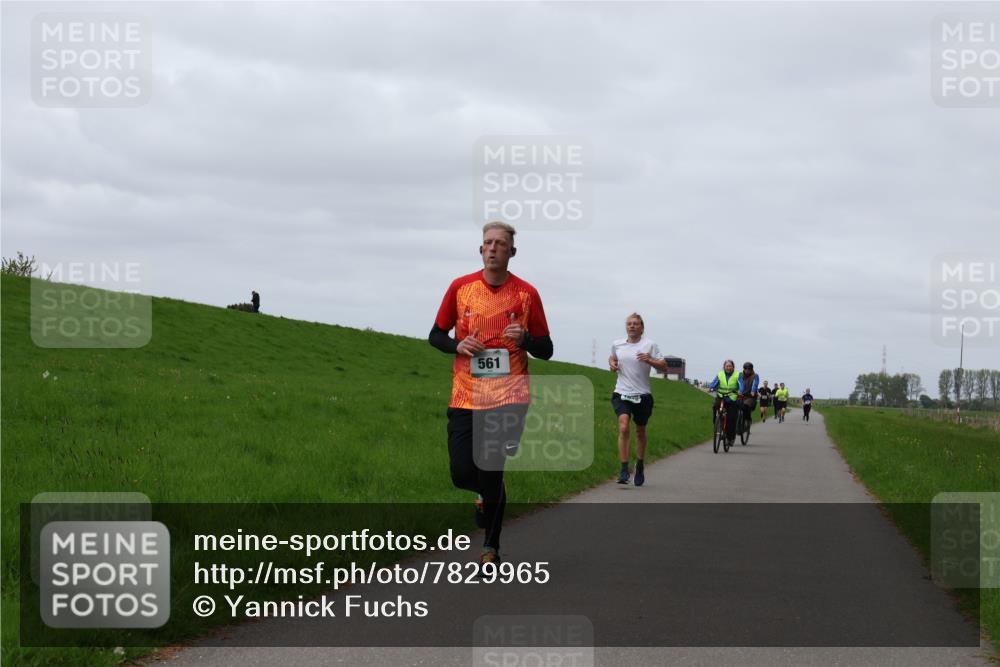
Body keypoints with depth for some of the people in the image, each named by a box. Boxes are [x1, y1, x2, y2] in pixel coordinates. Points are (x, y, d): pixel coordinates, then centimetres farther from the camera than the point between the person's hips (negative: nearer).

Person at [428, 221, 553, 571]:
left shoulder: (526, 293, 1)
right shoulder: (460, 287, 4)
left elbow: (546, 350, 6)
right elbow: (436, 335, 12)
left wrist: (525, 339, -16)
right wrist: (457, 345, -9)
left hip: (509, 396, -2)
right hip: (465, 397, 2)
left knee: (491, 472, -8)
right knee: (462, 474, -2)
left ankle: (491, 546, 10)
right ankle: (491, 493, 35)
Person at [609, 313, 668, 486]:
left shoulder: (649, 345, -2)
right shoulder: (617, 345, 7)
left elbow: (663, 368, -3)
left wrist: (649, 360, -20)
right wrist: (612, 364, 6)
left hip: (642, 395, -1)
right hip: (622, 394, 1)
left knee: (640, 432, 13)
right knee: (623, 428, -20)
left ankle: (640, 467, 33)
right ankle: (624, 470, -21)